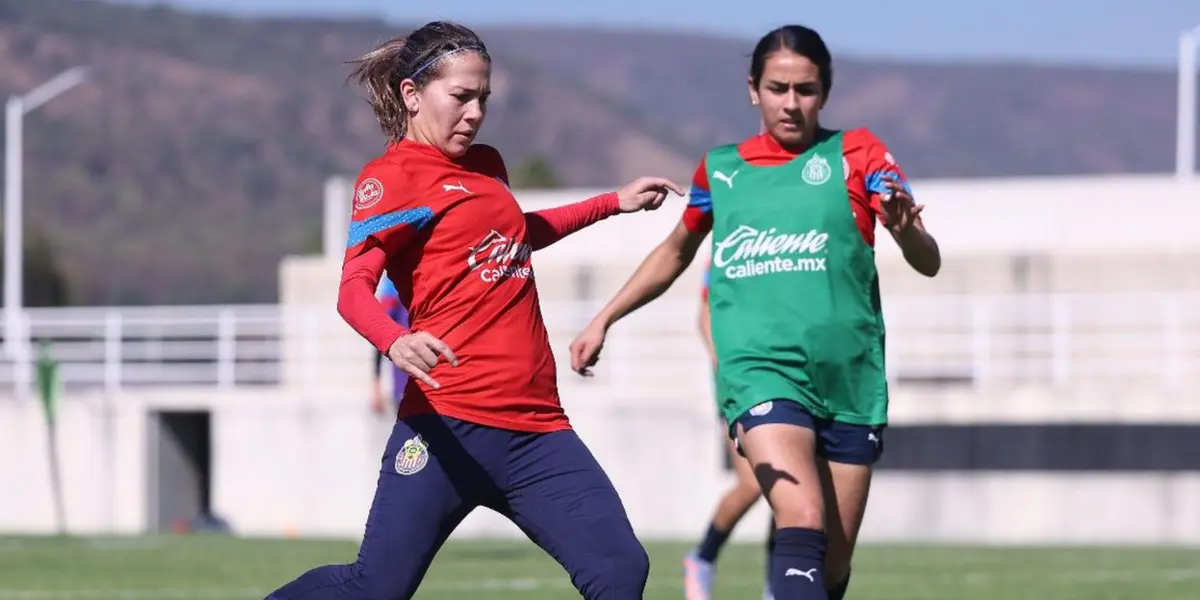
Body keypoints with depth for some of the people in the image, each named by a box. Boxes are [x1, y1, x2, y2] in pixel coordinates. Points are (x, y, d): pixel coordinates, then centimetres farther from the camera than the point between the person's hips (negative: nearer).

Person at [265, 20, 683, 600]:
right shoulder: (391, 176, -3)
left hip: (536, 427, 7)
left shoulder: (485, 165, 20)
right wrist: (395, 342, -37)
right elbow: (354, 289, -17)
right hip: (451, 422, -7)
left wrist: (615, 202, 43)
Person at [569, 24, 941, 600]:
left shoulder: (855, 154, 5)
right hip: (759, 372, -1)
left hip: (850, 380, 1)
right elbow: (674, 252, 30)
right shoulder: (720, 168, 11)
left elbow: (928, 262, -5)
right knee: (802, 524, -26)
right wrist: (603, 319, 27)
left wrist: (904, 227, -27)